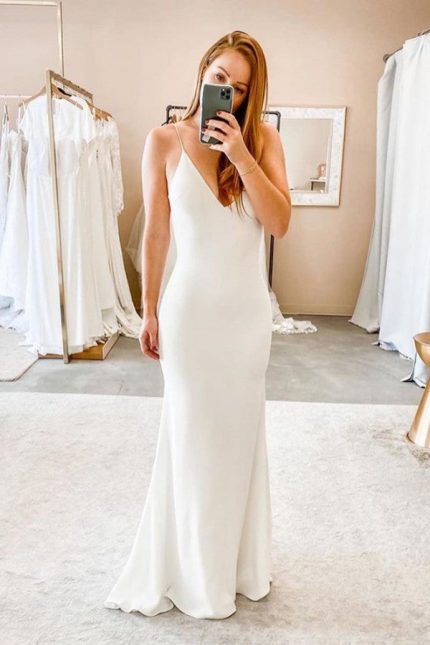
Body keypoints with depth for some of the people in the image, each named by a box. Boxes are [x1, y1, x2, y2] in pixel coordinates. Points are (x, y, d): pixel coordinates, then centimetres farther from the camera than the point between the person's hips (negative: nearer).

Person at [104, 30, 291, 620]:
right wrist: (150, 310, 1)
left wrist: (240, 152, -17)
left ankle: (240, 561, 38)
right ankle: (194, 571, 32)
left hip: (248, 309, 2)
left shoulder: (262, 138, 1)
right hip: (192, 306, -2)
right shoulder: (165, 141, -3)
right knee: (191, 435, 9)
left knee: (241, 431, 14)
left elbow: (280, 222, -10)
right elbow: (156, 234, -1)